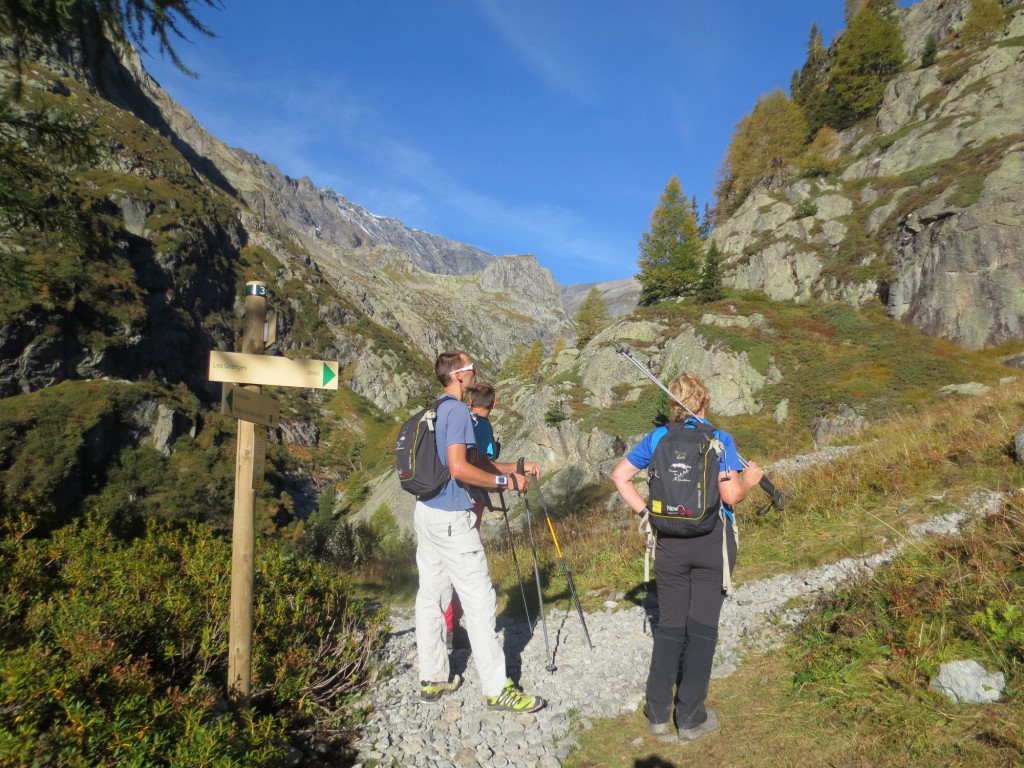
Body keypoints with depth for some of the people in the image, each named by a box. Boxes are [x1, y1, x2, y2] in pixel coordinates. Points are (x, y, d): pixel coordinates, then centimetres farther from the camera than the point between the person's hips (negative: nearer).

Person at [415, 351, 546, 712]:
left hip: (425, 512, 10)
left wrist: (516, 467, 14)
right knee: (480, 601, -3)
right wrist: (506, 481, -15)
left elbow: (474, 460, 18)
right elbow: (460, 468, -24)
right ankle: (497, 689, 4)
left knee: (431, 595, 13)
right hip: (452, 518, -10)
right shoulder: (458, 411, -15)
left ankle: (432, 679, 24)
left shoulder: (436, 410, 15)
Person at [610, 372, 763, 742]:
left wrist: (644, 511, 4)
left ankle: (658, 713, 20)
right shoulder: (720, 439, -8)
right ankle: (691, 719, 17)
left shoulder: (658, 438, 1)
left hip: (670, 541, 2)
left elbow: (619, 476, 1)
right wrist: (749, 479, 5)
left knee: (669, 625, 13)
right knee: (702, 628, 8)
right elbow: (731, 495, -14)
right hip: (713, 540, -2)